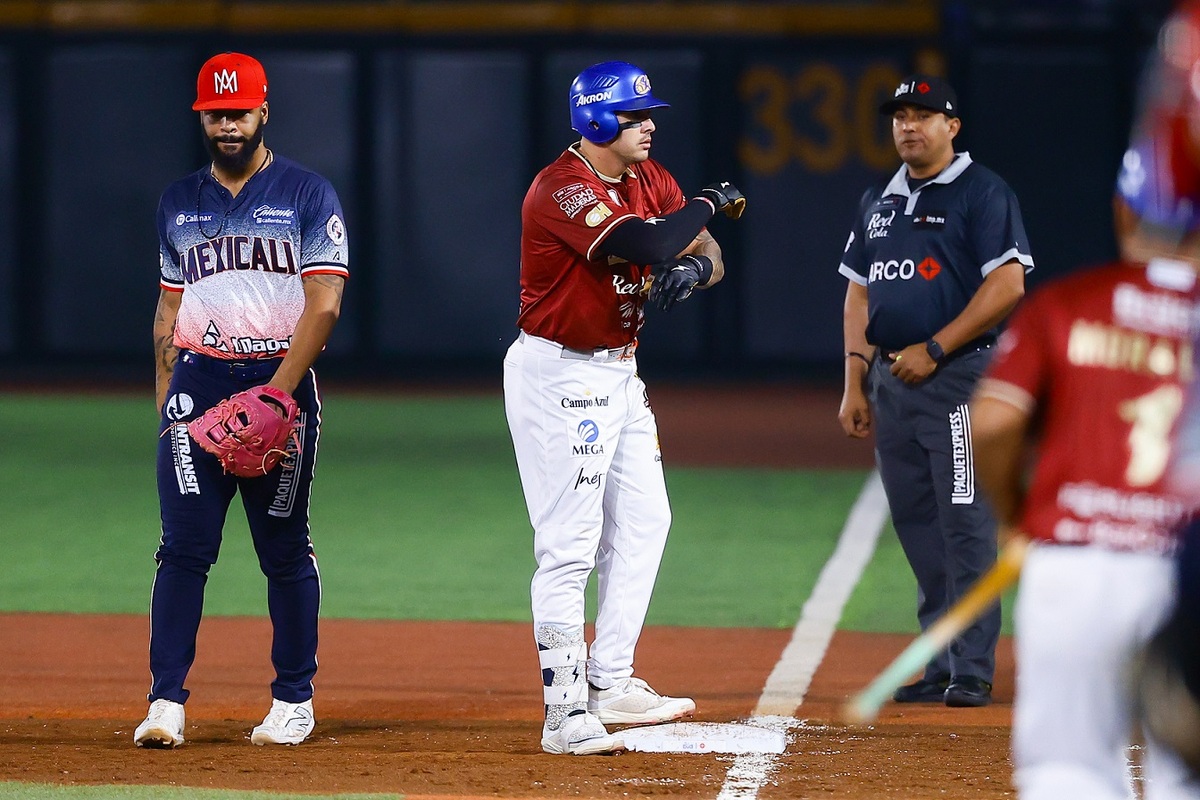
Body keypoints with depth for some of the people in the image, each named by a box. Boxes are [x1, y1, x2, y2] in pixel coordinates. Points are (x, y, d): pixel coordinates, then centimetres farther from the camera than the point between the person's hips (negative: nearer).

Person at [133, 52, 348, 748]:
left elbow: (324, 304, -7)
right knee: (184, 547, -5)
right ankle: (167, 703, -7)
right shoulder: (180, 202, 15)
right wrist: (165, 400, 9)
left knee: (285, 551, 3)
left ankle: (294, 699, 12)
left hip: (282, 381, -3)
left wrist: (277, 391, -16)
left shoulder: (308, 195, 1)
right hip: (198, 386, 3)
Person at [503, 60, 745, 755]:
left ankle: (610, 684, 25)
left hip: (619, 374, 10)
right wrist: (710, 202, -15)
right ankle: (567, 715, -12)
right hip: (559, 378, -10)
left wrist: (696, 268, -19)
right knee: (570, 544, -11)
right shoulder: (563, 189, -22)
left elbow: (709, 254, 6)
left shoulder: (648, 178, 7)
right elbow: (646, 245, -33)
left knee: (642, 524, 15)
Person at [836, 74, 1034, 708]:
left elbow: (1008, 286, -12)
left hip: (957, 377, -7)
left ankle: (973, 672, -7)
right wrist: (854, 383, 11)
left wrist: (933, 350, -14)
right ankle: (939, 667, 13)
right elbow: (859, 294, 20)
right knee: (916, 528, 8)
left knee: (965, 525, -9)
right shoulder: (878, 202, 18)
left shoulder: (982, 194, -4)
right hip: (889, 382, 7)